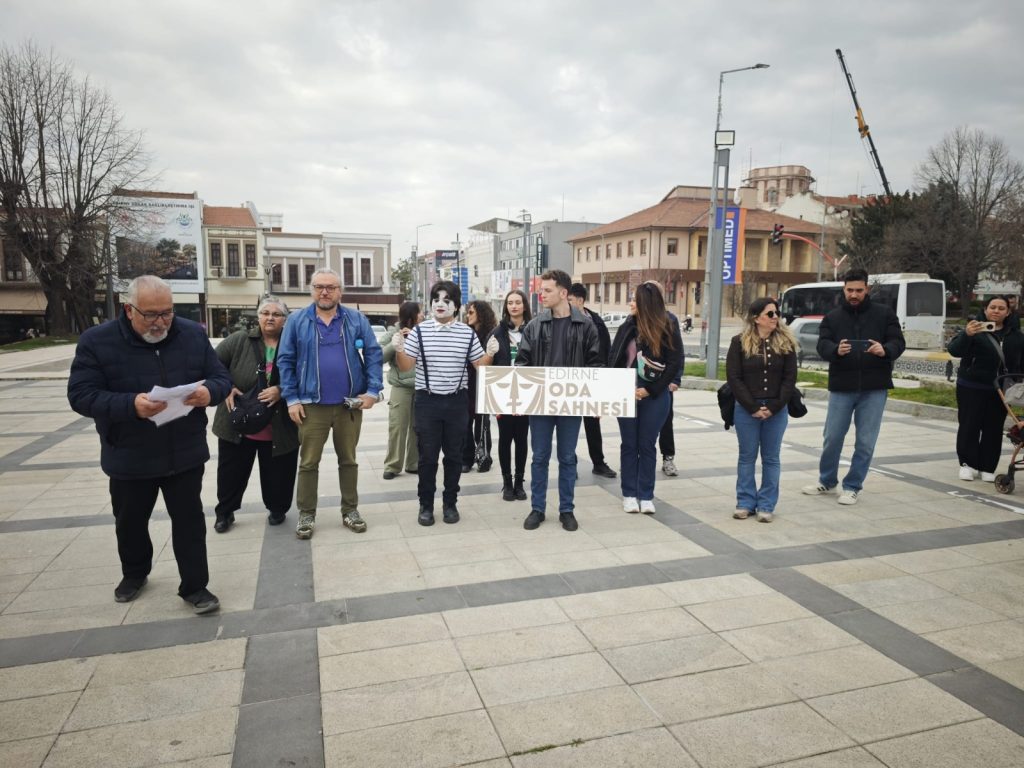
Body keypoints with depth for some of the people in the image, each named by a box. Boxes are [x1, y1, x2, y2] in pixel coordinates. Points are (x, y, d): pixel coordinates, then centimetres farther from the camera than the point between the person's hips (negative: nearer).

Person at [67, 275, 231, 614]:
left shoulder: (193, 334, -4)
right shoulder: (97, 341, -11)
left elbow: (222, 379, -1)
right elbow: (81, 395, -15)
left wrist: (209, 392, -26)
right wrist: (130, 405, -33)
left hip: (185, 453, 0)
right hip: (129, 458, 0)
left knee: (189, 520, 6)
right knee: (130, 522, 20)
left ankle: (194, 586, 18)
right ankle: (134, 573, 45)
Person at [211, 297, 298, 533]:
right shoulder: (239, 340, -1)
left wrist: (281, 391, -19)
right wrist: (226, 388, -12)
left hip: (278, 428, 0)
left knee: (277, 473, 10)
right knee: (231, 471, 12)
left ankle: (277, 509, 32)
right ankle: (225, 512, 30)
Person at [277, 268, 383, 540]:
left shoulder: (357, 320, 1)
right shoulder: (297, 321, 0)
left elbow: (373, 355, -1)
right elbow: (285, 361, 0)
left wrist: (373, 390, -9)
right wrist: (292, 399, -6)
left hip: (350, 404, 1)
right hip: (312, 405, -1)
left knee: (348, 460, 13)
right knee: (308, 462, 8)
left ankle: (350, 510, 25)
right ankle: (306, 514, 20)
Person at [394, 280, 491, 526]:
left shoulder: (468, 333, 1)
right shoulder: (419, 331, -2)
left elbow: (480, 365, 6)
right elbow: (406, 366, -1)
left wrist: (490, 353, -13)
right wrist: (399, 350, -19)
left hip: (457, 402, 1)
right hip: (427, 402, -1)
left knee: (454, 455, 10)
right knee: (427, 456, 5)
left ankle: (450, 503, 24)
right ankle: (426, 505, 19)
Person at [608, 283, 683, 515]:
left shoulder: (667, 328, -7)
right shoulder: (628, 327, 2)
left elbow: (675, 363, -9)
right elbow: (613, 358, 5)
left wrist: (651, 390, -12)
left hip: (655, 396, -3)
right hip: (626, 393, 3)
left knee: (647, 445, 6)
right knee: (629, 445, 9)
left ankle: (646, 496, 16)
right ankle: (629, 494, 19)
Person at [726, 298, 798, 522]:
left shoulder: (786, 343, 3)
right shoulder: (740, 342, -2)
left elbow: (790, 378, 0)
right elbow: (734, 378, -6)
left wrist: (773, 407, -10)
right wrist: (753, 407, -11)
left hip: (777, 410, 1)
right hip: (746, 410, -1)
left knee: (771, 458, 7)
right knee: (747, 456, 7)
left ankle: (766, 506, 15)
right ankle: (745, 503, 16)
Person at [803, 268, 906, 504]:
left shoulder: (884, 314, 4)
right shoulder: (832, 317, 6)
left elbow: (899, 342, -1)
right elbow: (822, 346, -5)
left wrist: (885, 350, -24)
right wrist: (836, 350, -28)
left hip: (874, 389, -1)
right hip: (841, 387, 1)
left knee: (865, 442, 4)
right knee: (833, 437, 8)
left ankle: (852, 487, 18)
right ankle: (827, 481, 28)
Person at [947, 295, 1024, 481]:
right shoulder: (975, 329, -5)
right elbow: (954, 350, -18)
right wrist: (966, 335, -37)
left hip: (1000, 391, 4)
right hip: (971, 389, -3)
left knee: (994, 429, 6)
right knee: (969, 426, -1)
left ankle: (988, 468, 13)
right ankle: (967, 464, 9)